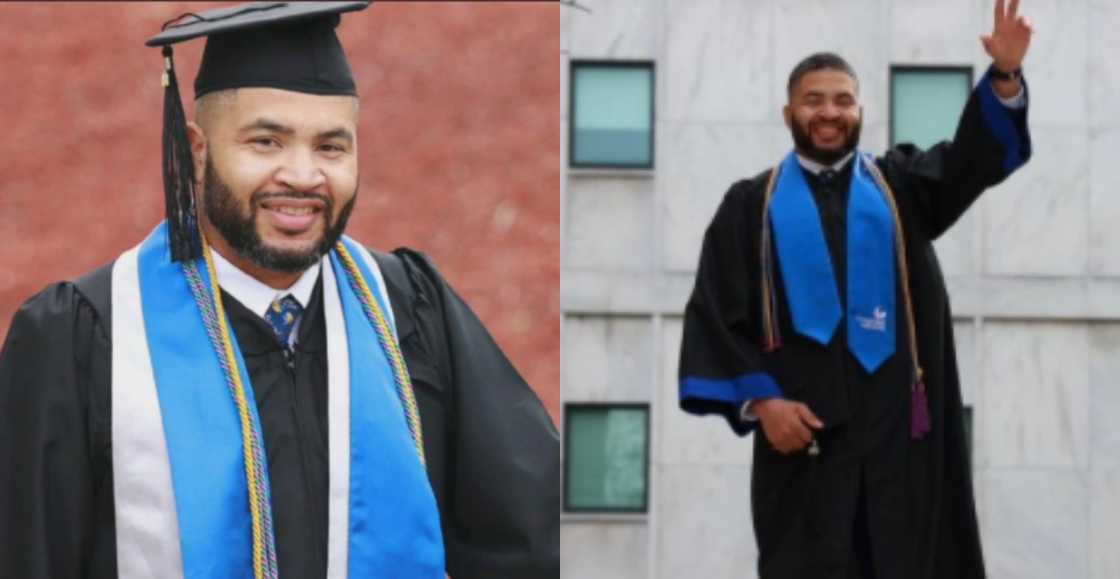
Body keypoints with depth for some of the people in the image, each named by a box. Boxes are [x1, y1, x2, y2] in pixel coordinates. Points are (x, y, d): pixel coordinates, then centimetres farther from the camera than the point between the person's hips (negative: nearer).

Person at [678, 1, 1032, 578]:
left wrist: (1005, 76, -20)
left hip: (897, 423, 2)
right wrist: (759, 399, -11)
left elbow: (975, 157, -2)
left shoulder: (901, 185, 15)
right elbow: (715, 314, 3)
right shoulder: (751, 204, 9)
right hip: (800, 425, -2)